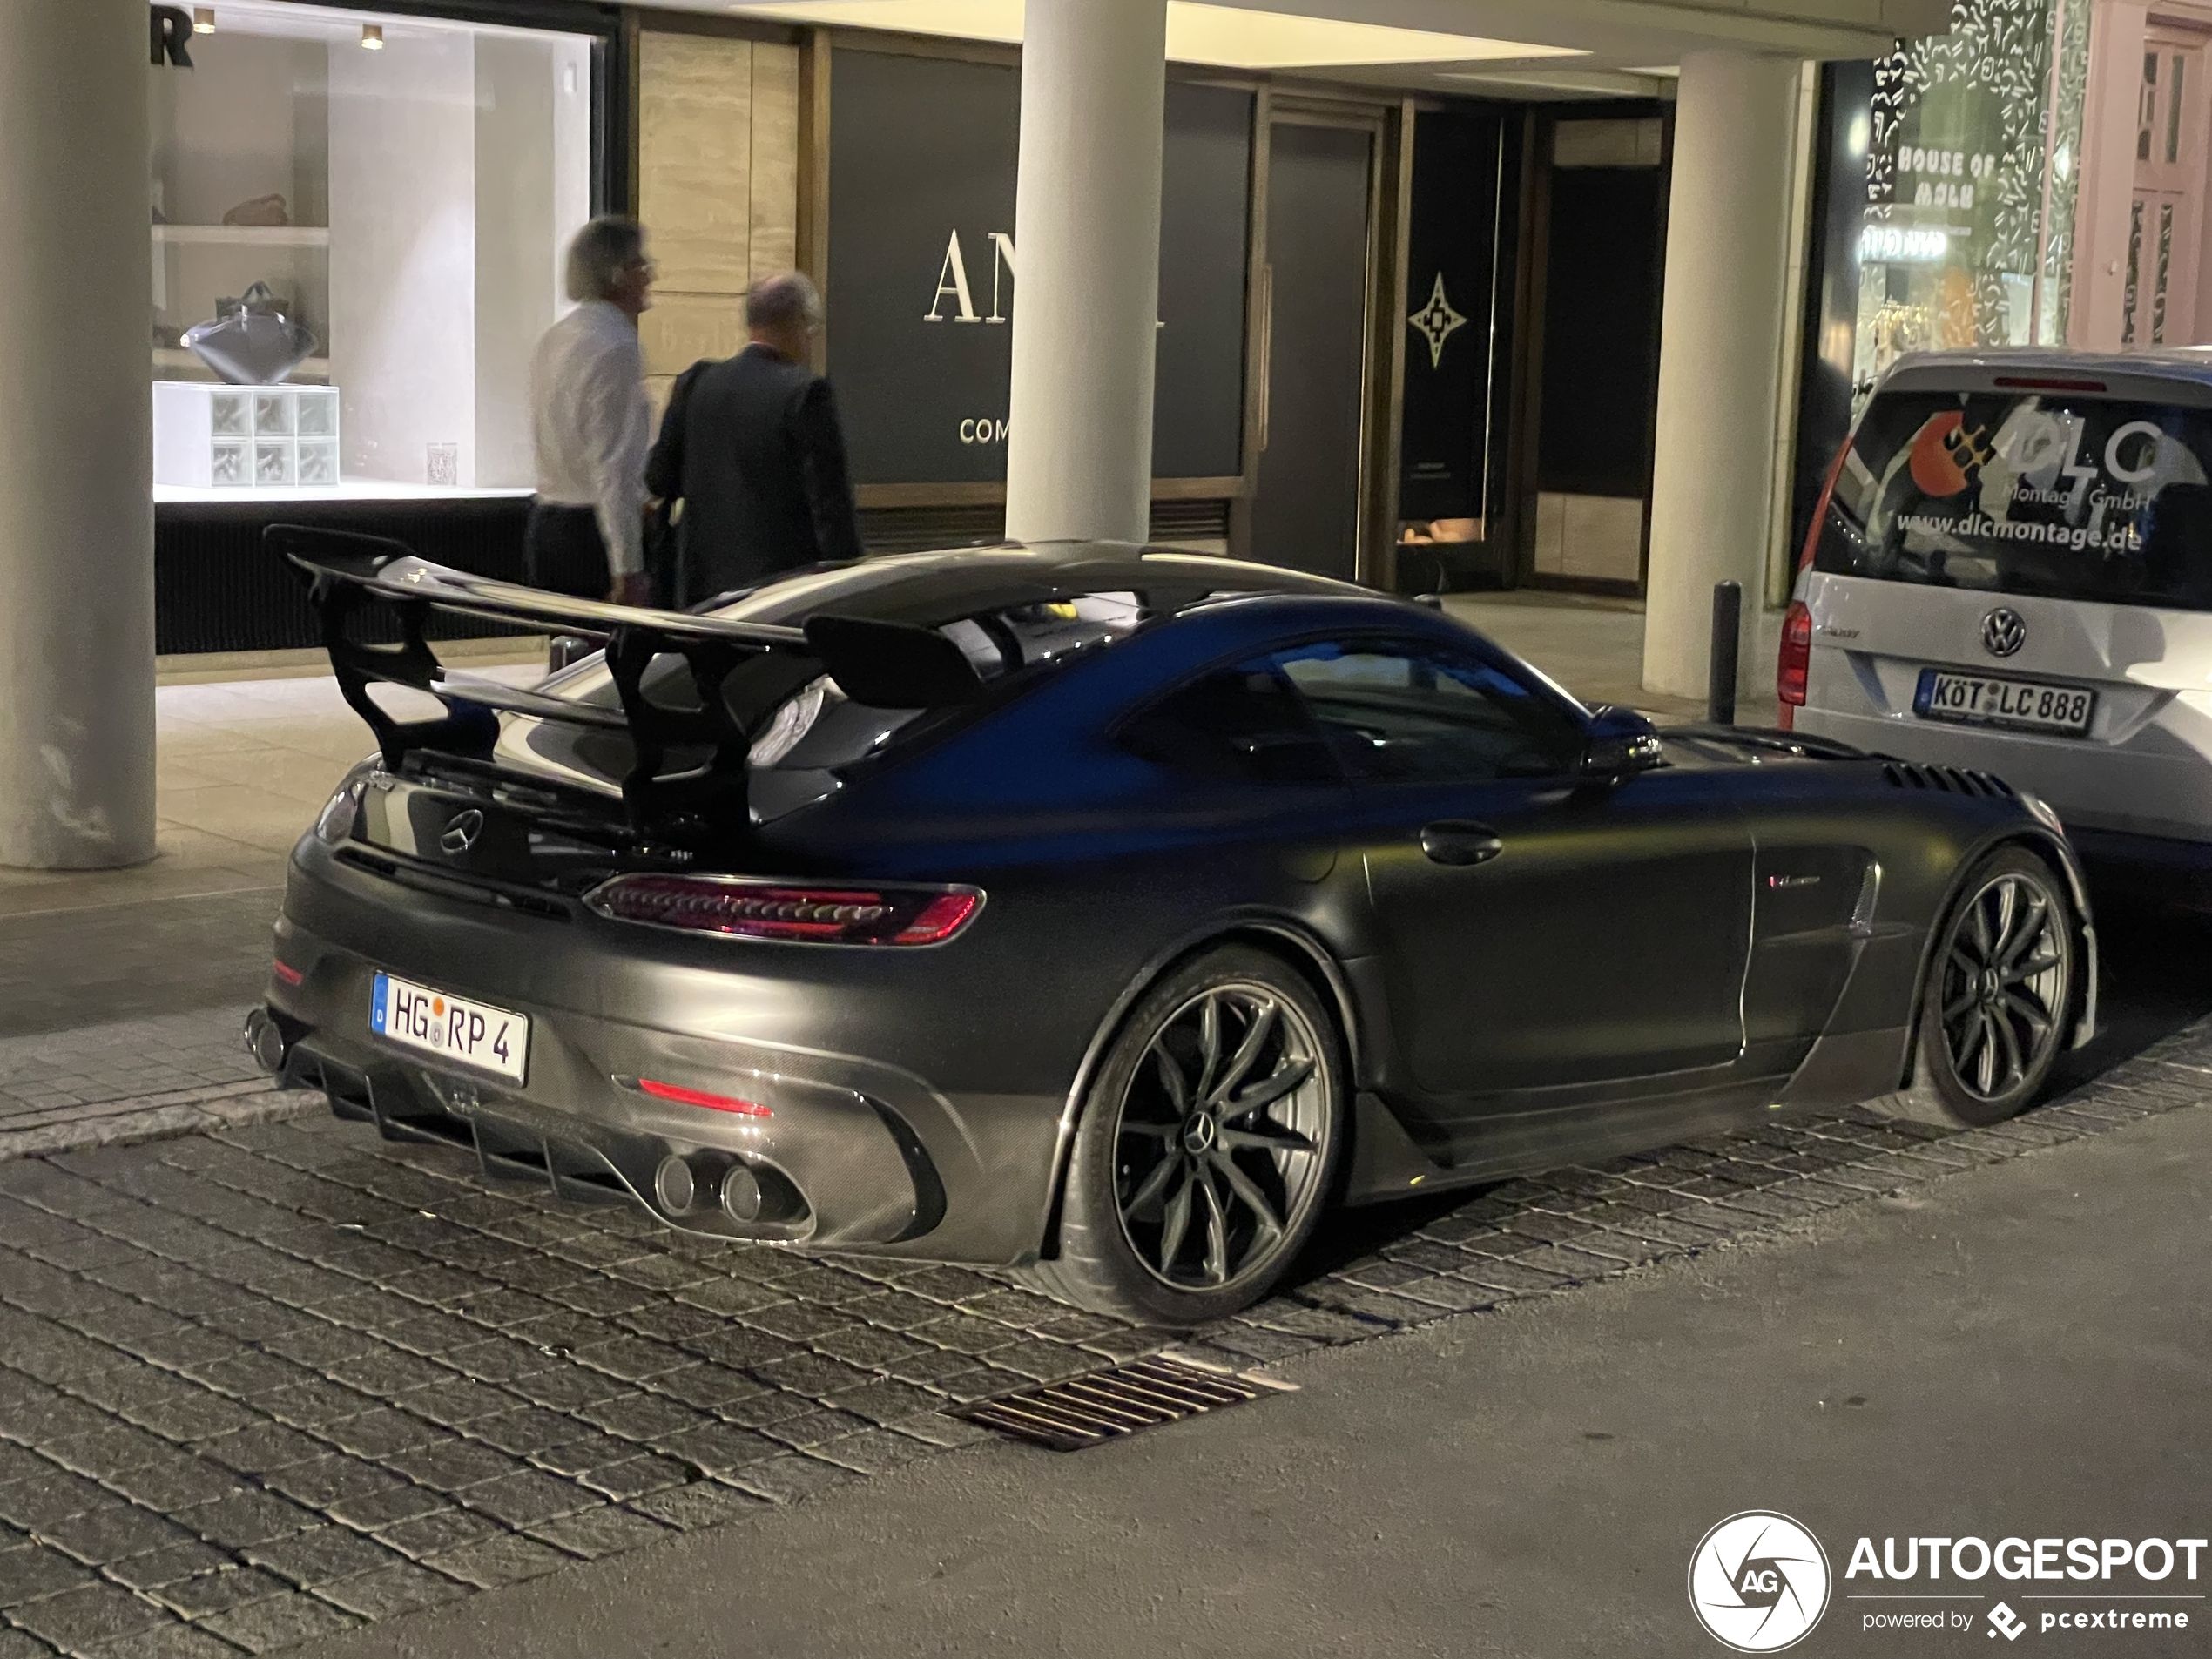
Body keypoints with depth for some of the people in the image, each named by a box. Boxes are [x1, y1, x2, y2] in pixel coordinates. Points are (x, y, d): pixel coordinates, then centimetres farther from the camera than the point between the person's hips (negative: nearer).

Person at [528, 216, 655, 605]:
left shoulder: (555, 337, 13)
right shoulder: (616, 347, -15)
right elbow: (615, 466, -20)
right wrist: (629, 570, -21)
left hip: (546, 525, 9)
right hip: (594, 529, -9)